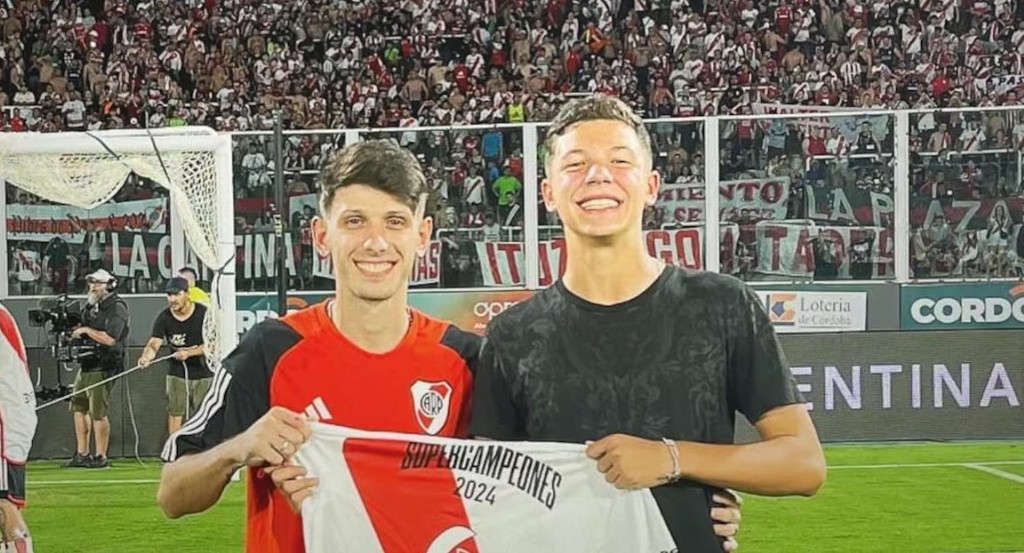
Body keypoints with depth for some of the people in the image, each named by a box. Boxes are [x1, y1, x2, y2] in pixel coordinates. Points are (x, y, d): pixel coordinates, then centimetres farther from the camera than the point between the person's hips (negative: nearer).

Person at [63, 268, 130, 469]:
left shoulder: (117, 308, -11)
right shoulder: (92, 306, 16)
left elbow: (110, 338, -22)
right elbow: (81, 332, 25)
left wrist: (86, 330, -14)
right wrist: (76, 331, 3)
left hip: (104, 367, -9)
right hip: (87, 364, 9)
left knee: (98, 412, -8)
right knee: (79, 407, 11)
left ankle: (101, 457, -1)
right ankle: (82, 455, 18)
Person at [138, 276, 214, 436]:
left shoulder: (203, 313, -12)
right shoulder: (164, 317, -7)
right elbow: (154, 343, -18)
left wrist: (188, 353, -29)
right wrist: (146, 356, -40)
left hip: (203, 373, -1)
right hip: (177, 373, 1)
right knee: (175, 412, 2)